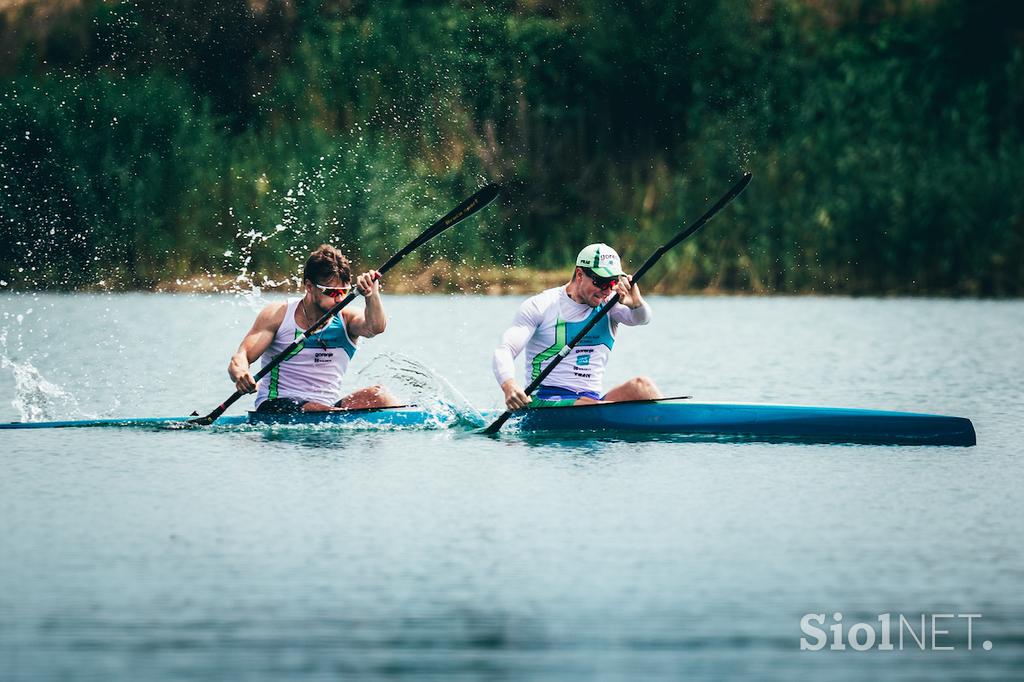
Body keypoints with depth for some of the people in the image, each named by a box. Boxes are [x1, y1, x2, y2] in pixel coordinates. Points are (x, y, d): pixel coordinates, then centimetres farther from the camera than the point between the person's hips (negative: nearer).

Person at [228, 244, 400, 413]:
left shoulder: (347, 318, 6)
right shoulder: (278, 314, 1)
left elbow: (376, 327, -16)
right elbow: (242, 356, -5)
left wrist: (372, 296, -38)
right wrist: (239, 373, -31)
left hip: (329, 406, 3)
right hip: (276, 407, -3)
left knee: (376, 395, -25)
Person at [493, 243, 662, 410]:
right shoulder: (540, 306, 0)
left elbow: (641, 318, -9)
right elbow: (504, 351, -8)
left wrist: (635, 302, -35)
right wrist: (509, 386, -30)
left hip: (594, 398, 4)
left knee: (640, 385, -25)